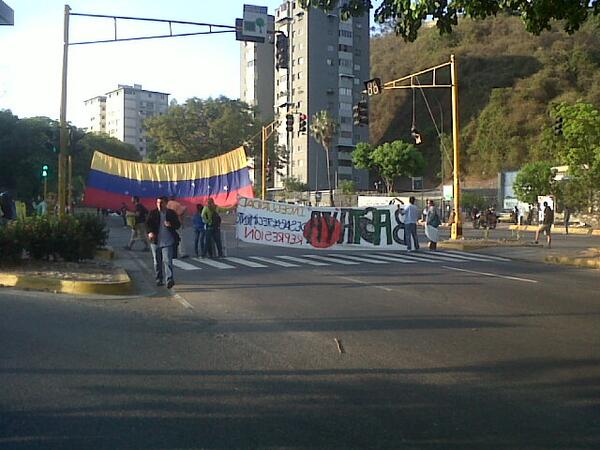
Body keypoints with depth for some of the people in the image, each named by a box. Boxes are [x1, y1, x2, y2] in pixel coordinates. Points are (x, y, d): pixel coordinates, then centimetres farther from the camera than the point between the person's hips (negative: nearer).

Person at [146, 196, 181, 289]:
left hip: (168, 242, -2)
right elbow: (148, 223, -2)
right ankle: (159, 279, 22)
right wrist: (150, 232, -22)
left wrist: (171, 225, -15)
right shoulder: (153, 213, 5)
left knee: (167, 260, -13)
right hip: (155, 241, 2)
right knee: (157, 262, 10)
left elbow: (178, 225, 7)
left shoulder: (172, 213, 5)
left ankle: (170, 279, -18)